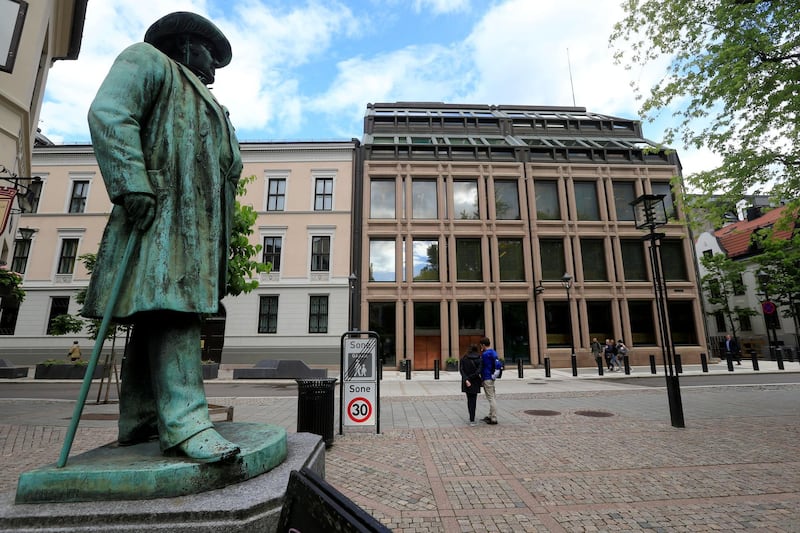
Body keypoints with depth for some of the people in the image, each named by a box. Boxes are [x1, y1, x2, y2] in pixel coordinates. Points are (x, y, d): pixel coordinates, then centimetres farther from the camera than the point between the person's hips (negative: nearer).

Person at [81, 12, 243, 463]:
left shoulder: (205, 104, 36)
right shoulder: (147, 60, 13)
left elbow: (227, 167, 26)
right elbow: (109, 114, -6)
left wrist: (222, 239, 19)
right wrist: (133, 184, -20)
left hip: (200, 223, 8)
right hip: (162, 210, -8)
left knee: (157, 313, 4)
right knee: (170, 305, -19)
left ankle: (140, 419, 8)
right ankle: (185, 420, -23)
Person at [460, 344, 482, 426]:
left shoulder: (464, 358, 0)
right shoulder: (479, 358, -6)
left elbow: (461, 369, -11)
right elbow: (478, 371, -16)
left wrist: (466, 379, -15)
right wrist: (470, 378, -11)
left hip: (466, 383, 2)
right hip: (475, 383, -2)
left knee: (469, 399, 17)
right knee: (473, 400, 6)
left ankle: (471, 417, 22)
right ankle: (472, 419, 0)